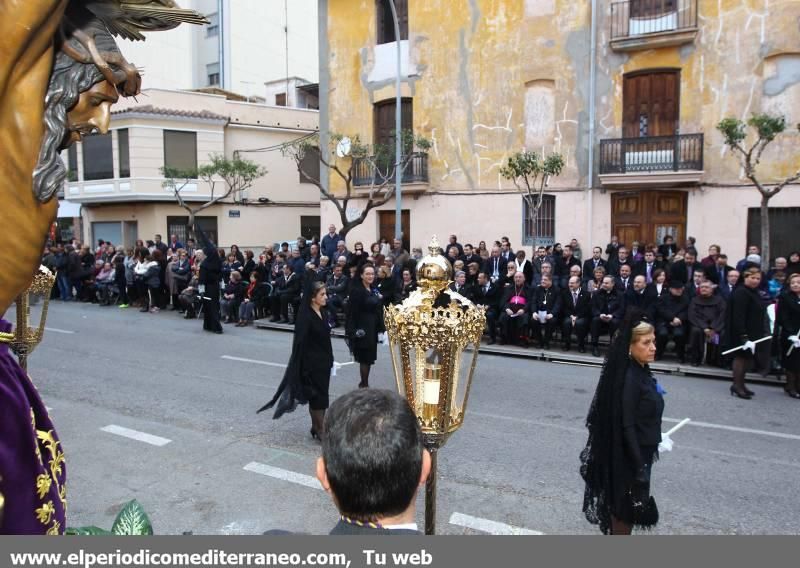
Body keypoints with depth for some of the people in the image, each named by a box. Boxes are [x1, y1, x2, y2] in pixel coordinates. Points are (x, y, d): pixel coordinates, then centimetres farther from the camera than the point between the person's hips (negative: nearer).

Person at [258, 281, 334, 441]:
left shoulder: (322, 313, 6)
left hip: (323, 362, 8)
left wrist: (329, 360, 13)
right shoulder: (305, 316, -18)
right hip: (312, 363, -8)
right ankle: (321, 430, 11)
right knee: (317, 395, 0)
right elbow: (301, 343, -18)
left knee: (321, 395, 14)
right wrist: (305, 368, -18)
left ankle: (316, 428, 26)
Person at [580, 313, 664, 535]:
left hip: (641, 451, 9)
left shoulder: (642, 371, 5)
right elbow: (627, 426, -24)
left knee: (628, 508, 21)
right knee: (625, 508, 5)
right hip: (629, 456, -9)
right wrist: (639, 466, -22)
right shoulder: (629, 378, -23)